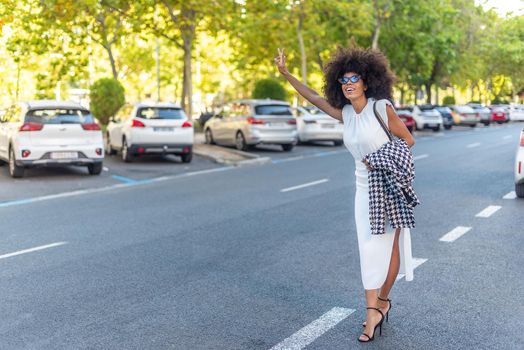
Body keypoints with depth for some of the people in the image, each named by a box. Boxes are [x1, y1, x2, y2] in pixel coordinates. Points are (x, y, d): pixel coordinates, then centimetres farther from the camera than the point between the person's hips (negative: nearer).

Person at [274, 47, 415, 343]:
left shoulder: (381, 107, -12)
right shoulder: (345, 113, 5)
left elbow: (408, 140, -5)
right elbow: (316, 99, 14)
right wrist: (286, 74, 13)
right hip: (365, 188, 5)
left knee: (389, 245, 4)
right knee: (370, 249, 1)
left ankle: (381, 302, 20)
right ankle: (374, 310, 4)